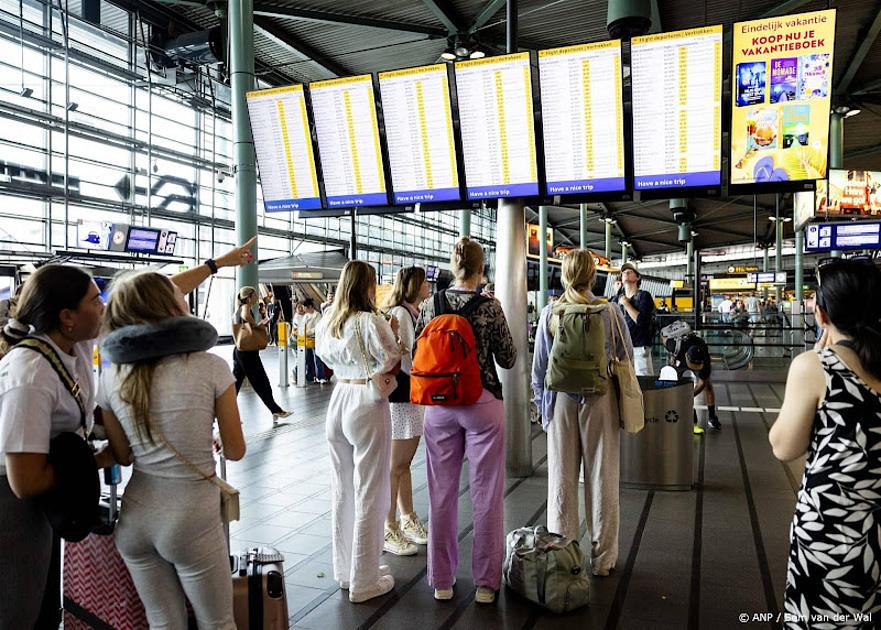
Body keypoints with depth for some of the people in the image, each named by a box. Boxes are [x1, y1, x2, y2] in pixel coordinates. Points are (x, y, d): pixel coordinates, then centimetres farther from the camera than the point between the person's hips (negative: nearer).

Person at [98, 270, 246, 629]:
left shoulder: (113, 376, -3)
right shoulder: (211, 367, -14)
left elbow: (123, 457, 7)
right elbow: (235, 451, -6)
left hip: (135, 517, 4)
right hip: (191, 519, -4)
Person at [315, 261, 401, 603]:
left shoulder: (326, 324, 6)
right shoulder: (371, 322, -16)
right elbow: (391, 362, -11)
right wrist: (392, 333, 4)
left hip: (339, 399, 7)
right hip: (367, 405, -7)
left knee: (342, 490, 17)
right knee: (369, 495, 3)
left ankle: (344, 569, 30)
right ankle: (364, 581, 13)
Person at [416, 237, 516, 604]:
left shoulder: (430, 305, -1)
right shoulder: (490, 307, -9)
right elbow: (508, 360, -2)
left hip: (439, 406, 3)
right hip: (482, 405, -3)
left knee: (442, 494, 13)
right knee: (487, 497, 9)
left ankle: (441, 581, 24)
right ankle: (486, 583, 19)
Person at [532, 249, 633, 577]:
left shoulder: (549, 314, -4)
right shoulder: (610, 313, -7)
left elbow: (539, 366, 2)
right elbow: (626, 358, 3)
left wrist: (541, 403, 14)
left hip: (561, 401, 1)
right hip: (600, 401, -1)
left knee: (561, 479, 10)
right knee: (602, 478, 9)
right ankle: (602, 558, 20)